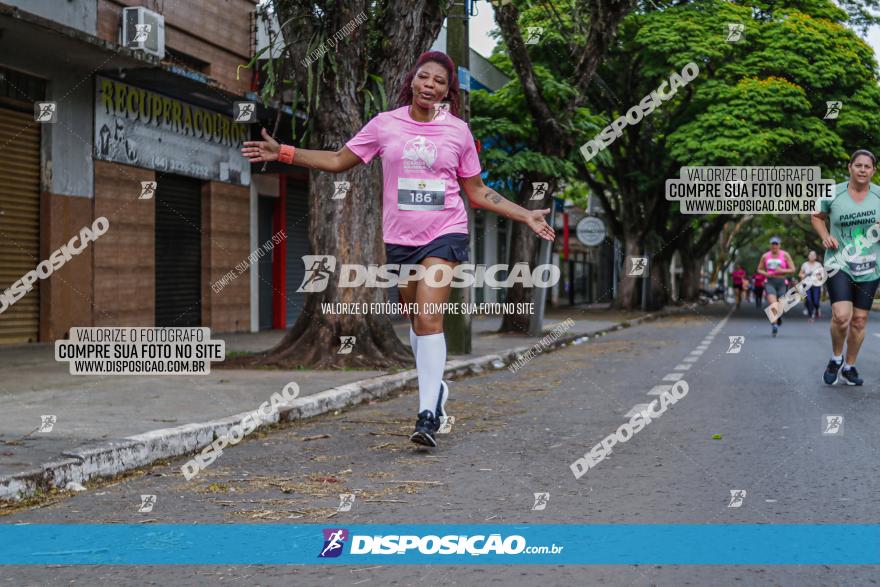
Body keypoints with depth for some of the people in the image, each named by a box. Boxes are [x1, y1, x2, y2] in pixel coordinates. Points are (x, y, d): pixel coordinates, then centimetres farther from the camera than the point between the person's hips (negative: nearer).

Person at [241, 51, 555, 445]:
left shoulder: (458, 131, 3)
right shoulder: (385, 124, 3)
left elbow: (478, 193, 12)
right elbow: (339, 161, 10)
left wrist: (527, 217, 7)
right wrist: (282, 153, 2)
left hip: (445, 234, -2)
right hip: (400, 237, 3)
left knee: (429, 319, -17)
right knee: (417, 321, 12)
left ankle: (428, 413, -17)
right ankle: (436, 388, 34)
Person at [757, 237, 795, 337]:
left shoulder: (785, 255, 1)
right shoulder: (765, 256, 6)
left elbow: (792, 269, 0)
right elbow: (759, 269, 16)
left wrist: (782, 270, -16)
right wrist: (766, 273, -5)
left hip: (781, 282, 0)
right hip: (770, 282, 0)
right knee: (772, 303, -22)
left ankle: (779, 317, 44)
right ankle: (775, 325, -27)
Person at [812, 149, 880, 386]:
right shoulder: (833, 194, -5)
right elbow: (817, 217, 12)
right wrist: (825, 236, -6)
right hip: (838, 263, -2)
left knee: (859, 320, 8)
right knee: (841, 315, -19)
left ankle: (849, 367, 26)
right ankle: (836, 358, 9)